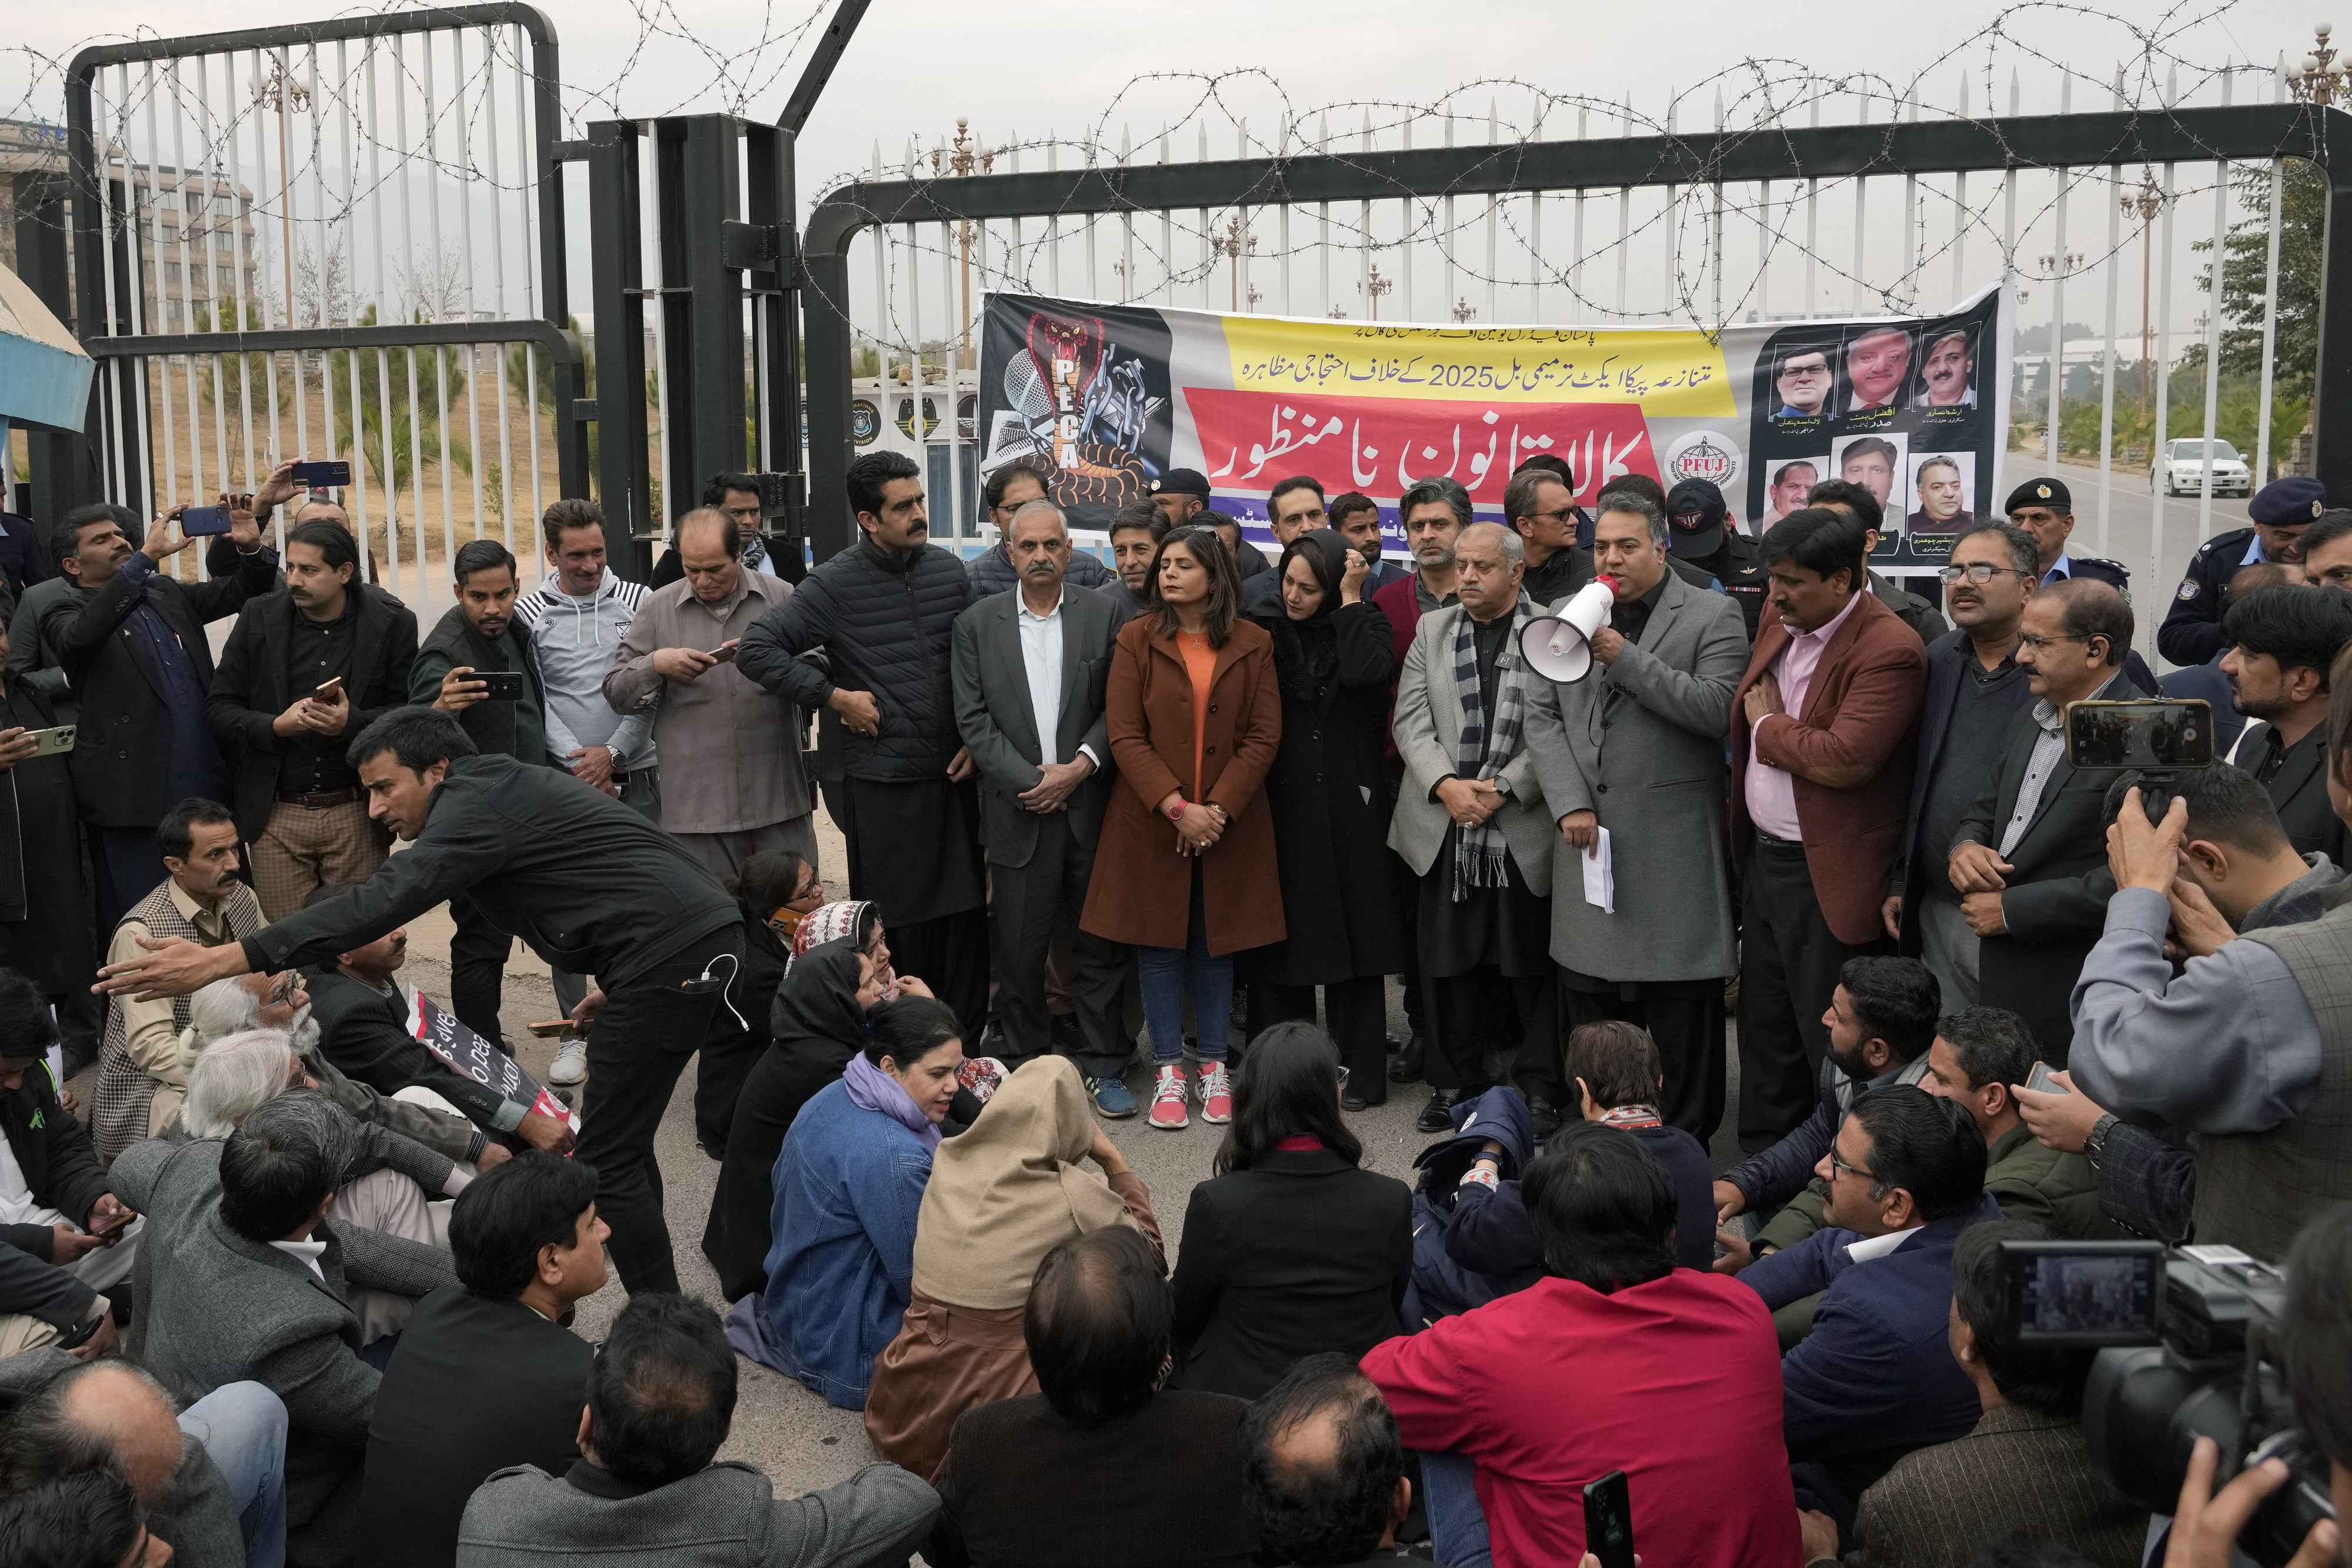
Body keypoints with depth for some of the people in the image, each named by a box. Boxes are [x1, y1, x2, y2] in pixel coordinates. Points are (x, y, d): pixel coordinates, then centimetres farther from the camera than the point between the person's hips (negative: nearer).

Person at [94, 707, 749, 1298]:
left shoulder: (476, 802, -9)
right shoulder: (510, 784, 22)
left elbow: (379, 905, -22)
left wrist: (220, 960, -26)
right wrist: (619, 982, 26)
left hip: (667, 957, -10)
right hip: (715, 931, 10)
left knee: (609, 1159, 0)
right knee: (728, 1128, 19)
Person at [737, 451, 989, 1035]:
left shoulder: (949, 571, 5)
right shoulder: (837, 583, -7)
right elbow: (758, 648, -10)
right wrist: (836, 696, -11)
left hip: (952, 774, 4)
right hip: (881, 782, -4)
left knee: (965, 914, 7)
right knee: (894, 925, 3)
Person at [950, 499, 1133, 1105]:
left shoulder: (1105, 615, 4)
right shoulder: (977, 623, 5)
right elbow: (973, 718, 1)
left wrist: (1081, 766, -11)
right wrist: (1028, 781, -8)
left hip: (1091, 805, 0)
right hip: (1019, 809, 0)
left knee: (1103, 945, 4)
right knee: (1021, 952, 6)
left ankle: (1103, 1067, 15)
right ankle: (1026, 1066, 20)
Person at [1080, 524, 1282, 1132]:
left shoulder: (1253, 644, 2)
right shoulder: (1137, 639, 0)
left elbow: (1264, 737, -3)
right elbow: (1125, 736, -6)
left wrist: (1218, 808, -13)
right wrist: (1176, 807, -15)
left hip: (1230, 823, 0)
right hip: (1152, 822, 0)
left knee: (1216, 942, 8)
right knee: (1159, 942, 4)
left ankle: (1214, 1066, 19)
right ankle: (1168, 1071, 13)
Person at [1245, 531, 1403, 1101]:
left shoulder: (1364, 624, 3)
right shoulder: (1265, 631, 7)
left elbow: (1365, 674, -19)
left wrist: (1351, 599, -11)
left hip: (1348, 804, -2)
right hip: (1282, 803, 2)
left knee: (1353, 930, 1)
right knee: (1285, 935, 6)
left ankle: (1359, 1071, 8)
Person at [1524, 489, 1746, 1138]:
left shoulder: (1713, 616, 0)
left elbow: (1717, 709, -14)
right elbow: (1542, 716, 8)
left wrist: (1623, 657, -17)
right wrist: (1570, 804, -5)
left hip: (1673, 849, -4)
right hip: (1588, 839, 4)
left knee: (1681, 1011, 1)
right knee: (1590, 998, 11)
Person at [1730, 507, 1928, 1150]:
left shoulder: (1890, 651, -19)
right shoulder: (1780, 631, 8)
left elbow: (1844, 759, -30)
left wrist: (1769, 724, -13)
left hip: (1829, 877, -9)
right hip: (1766, 861, 9)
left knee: (1830, 1044, 2)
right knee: (1766, 1033, 18)